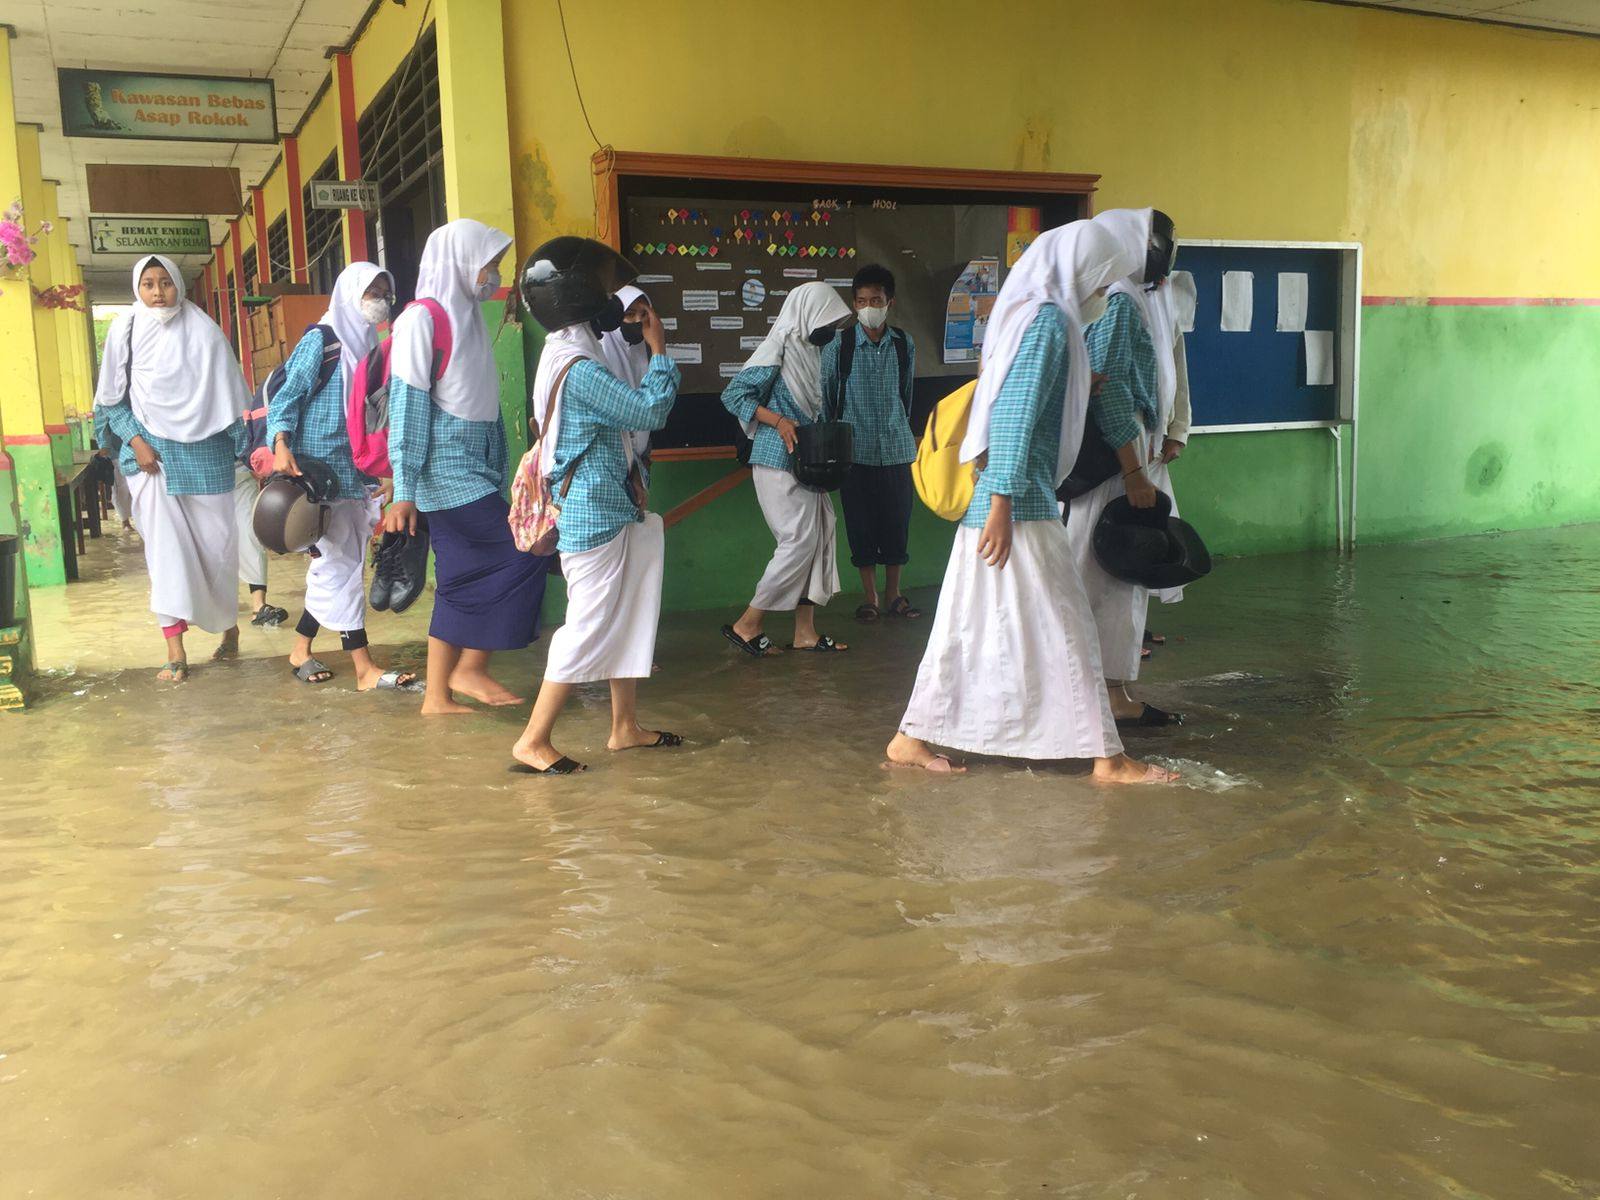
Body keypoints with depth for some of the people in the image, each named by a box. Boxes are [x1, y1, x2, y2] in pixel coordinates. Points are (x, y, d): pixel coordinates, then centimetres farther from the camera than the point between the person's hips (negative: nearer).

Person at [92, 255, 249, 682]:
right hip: (151, 452, 0)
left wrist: (246, 446, 4)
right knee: (165, 544, -5)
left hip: (204, 450, 0)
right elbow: (112, 400, 7)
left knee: (217, 540, 4)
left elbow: (231, 393, 5)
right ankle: (175, 649, -5)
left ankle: (228, 623, 26)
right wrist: (135, 441, -6)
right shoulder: (124, 330, 3)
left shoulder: (203, 330, 1)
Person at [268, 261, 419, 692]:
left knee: (335, 567, 11)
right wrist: (281, 445, -26)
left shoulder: (366, 343, 16)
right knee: (341, 566, -7)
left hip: (354, 471, 8)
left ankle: (301, 649, 24)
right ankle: (364, 669, -6)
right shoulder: (321, 340, -6)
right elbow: (289, 392, -12)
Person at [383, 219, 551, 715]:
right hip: (449, 473, -8)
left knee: (463, 583, 8)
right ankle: (470, 668, 2)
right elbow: (408, 404, -15)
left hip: (474, 472, 8)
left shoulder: (465, 316, 15)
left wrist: (500, 467, 16)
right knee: (523, 556, -10)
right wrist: (405, 492, -19)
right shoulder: (423, 319, -10)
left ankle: (438, 696, 14)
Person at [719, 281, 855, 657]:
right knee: (800, 540, -9)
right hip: (779, 461, -9)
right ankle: (747, 625, 0)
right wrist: (779, 421, -22)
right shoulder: (780, 347, -12)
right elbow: (733, 394, -15)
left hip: (804, 461, 9)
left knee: (819, 534, 7)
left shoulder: (809, 349, 14)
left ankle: (805, 632, 12)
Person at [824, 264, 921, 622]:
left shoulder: (904, 345, 4)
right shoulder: (838, 346, -3)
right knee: (861, 525, 4)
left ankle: (893, 594, 21)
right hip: (856, 451, -2)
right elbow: (825, 396, 4)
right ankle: (870, 596, 17)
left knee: (897, 521, 6)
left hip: (896, 448, 2)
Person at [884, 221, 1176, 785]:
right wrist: (1003, 504, -22)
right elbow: (1015, 416, -20)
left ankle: (910, 738, 18)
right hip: (1021, 504, -10)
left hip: (1000, 499, 10)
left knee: (970, 623, 12)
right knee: (1063, 628, -2)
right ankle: (1107, 757, 8)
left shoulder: (1028, 313, 17)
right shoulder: (1047, 320, -12)